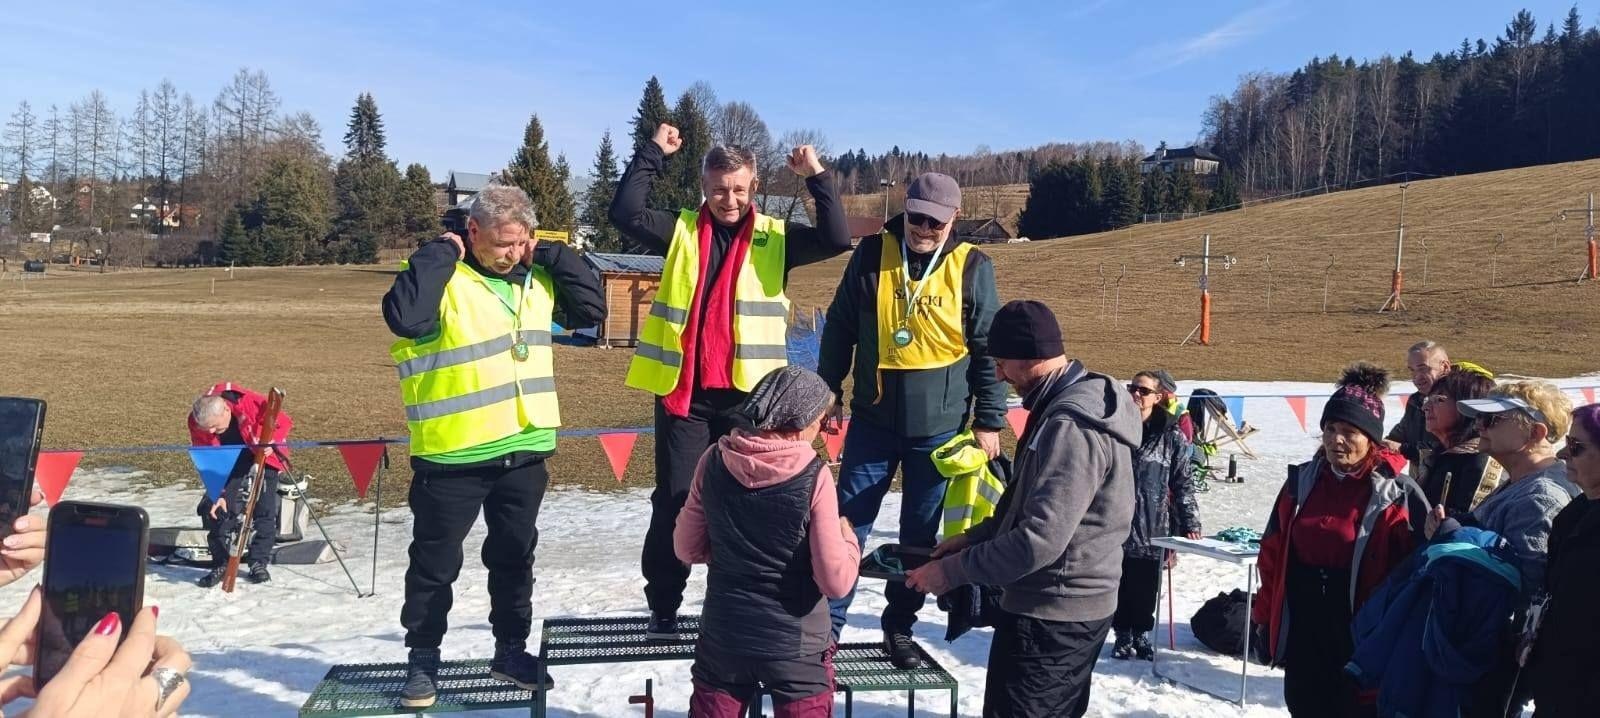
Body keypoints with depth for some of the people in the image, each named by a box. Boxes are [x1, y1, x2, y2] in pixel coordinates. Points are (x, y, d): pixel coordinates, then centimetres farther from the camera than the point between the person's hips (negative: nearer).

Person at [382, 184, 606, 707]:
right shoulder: (441, 277, -13)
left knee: (515, 555, 17)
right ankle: (423, 659, 26)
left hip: (524, 449, 6)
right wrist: (440, 251, -23)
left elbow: (592, 310, 6)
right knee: (436, 561, 9)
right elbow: (402, 316, -32)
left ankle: (511, 650, 32)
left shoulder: (536, 276, 7)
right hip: (452, 454, -5)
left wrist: (553, 254, -2)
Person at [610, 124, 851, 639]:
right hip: (683, 392, 0)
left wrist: (817, 178, -13)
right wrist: (652, 154, -10)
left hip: (747, 394, 0)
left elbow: (836, 240, -8)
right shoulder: (681, 231, 5)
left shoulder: (775, 239, 5)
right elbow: (626, 213, -8)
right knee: (673, 502, 6)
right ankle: (663, 608, 20)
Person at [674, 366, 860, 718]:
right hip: (795, 644, -3)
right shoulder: (814, 476, -17)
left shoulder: (714, 462, -7)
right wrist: (848, 537, 2)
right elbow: (836, 581, -16)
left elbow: (687, 549, 4)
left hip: (723, 636, 3)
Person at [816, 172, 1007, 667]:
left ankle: (900, 625, 27)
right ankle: (828, 621, 17)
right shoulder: (871, 254, -2)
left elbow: (988, 349, 0)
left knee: (920, 534, 11)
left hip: (939, 428, 0)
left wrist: (989, 421, -2)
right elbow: (839, 328, 6)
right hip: (872, 420, 1)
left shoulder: (972, 268, -4)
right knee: (848, 524, 4)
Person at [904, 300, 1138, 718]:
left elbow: (1040, 539, -29)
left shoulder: (1070, 428, -25)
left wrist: (953, 570, -20)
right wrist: (975, 536, 8)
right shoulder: (1081, 401, 8)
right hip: (1076, 607, 10)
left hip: (1048, 614, -10)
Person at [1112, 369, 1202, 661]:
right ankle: (1123, 634, 23)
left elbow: (1183, 483, 1)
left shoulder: (1172, 436, -1)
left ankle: (1141, 633, 27)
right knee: (1120, 583, 7)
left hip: (1153, 526, -1)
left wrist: (1189, 523, -5)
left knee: (1146, 587, 8)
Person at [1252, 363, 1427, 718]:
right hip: (1302, 641, 5)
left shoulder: (1397, 494, -11)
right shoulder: (1302, 481, 4)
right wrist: (1265, 618, 10)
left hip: (1362, 645, -4)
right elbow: (1272, 555, 10)